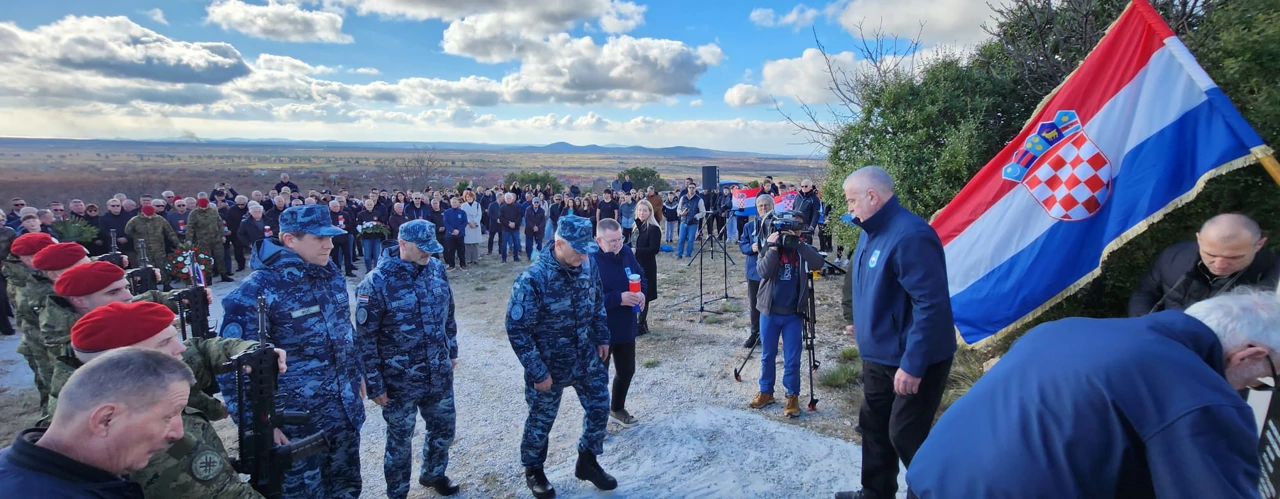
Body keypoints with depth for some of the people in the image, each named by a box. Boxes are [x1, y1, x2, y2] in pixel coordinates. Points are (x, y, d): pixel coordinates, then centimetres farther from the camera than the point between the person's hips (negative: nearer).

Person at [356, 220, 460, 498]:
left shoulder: (436, 268, -3)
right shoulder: (377, 282, -20)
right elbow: (365, 339, -15)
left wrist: (452, 351, 16)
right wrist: (374, 385, -12)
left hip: (439, 374, 5)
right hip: (399, 381, -5)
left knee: (444, 429, 21)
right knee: (400, 441, 13)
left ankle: (433, 474, 48)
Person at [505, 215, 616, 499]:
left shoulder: (586, 267, -7)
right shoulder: (534, 279, -26)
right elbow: (516, 329, -22)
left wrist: (602, 338, 10)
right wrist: (538, 371, -19)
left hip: (588, 361, 5)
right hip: (550, 367, -5)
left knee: (599, 409, 13)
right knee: (541, 421, 13)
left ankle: (587, 462, 37)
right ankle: (533, 470, 39)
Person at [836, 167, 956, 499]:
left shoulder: (910, 236, -25)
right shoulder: (871, 231, 7)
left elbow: (931, 304, -28)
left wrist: (912, 364, -27)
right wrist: (864, 325, 27)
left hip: (913, 362, -10)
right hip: (879, 355, 10)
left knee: (905, 436, -1)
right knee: (873, 425, 18)